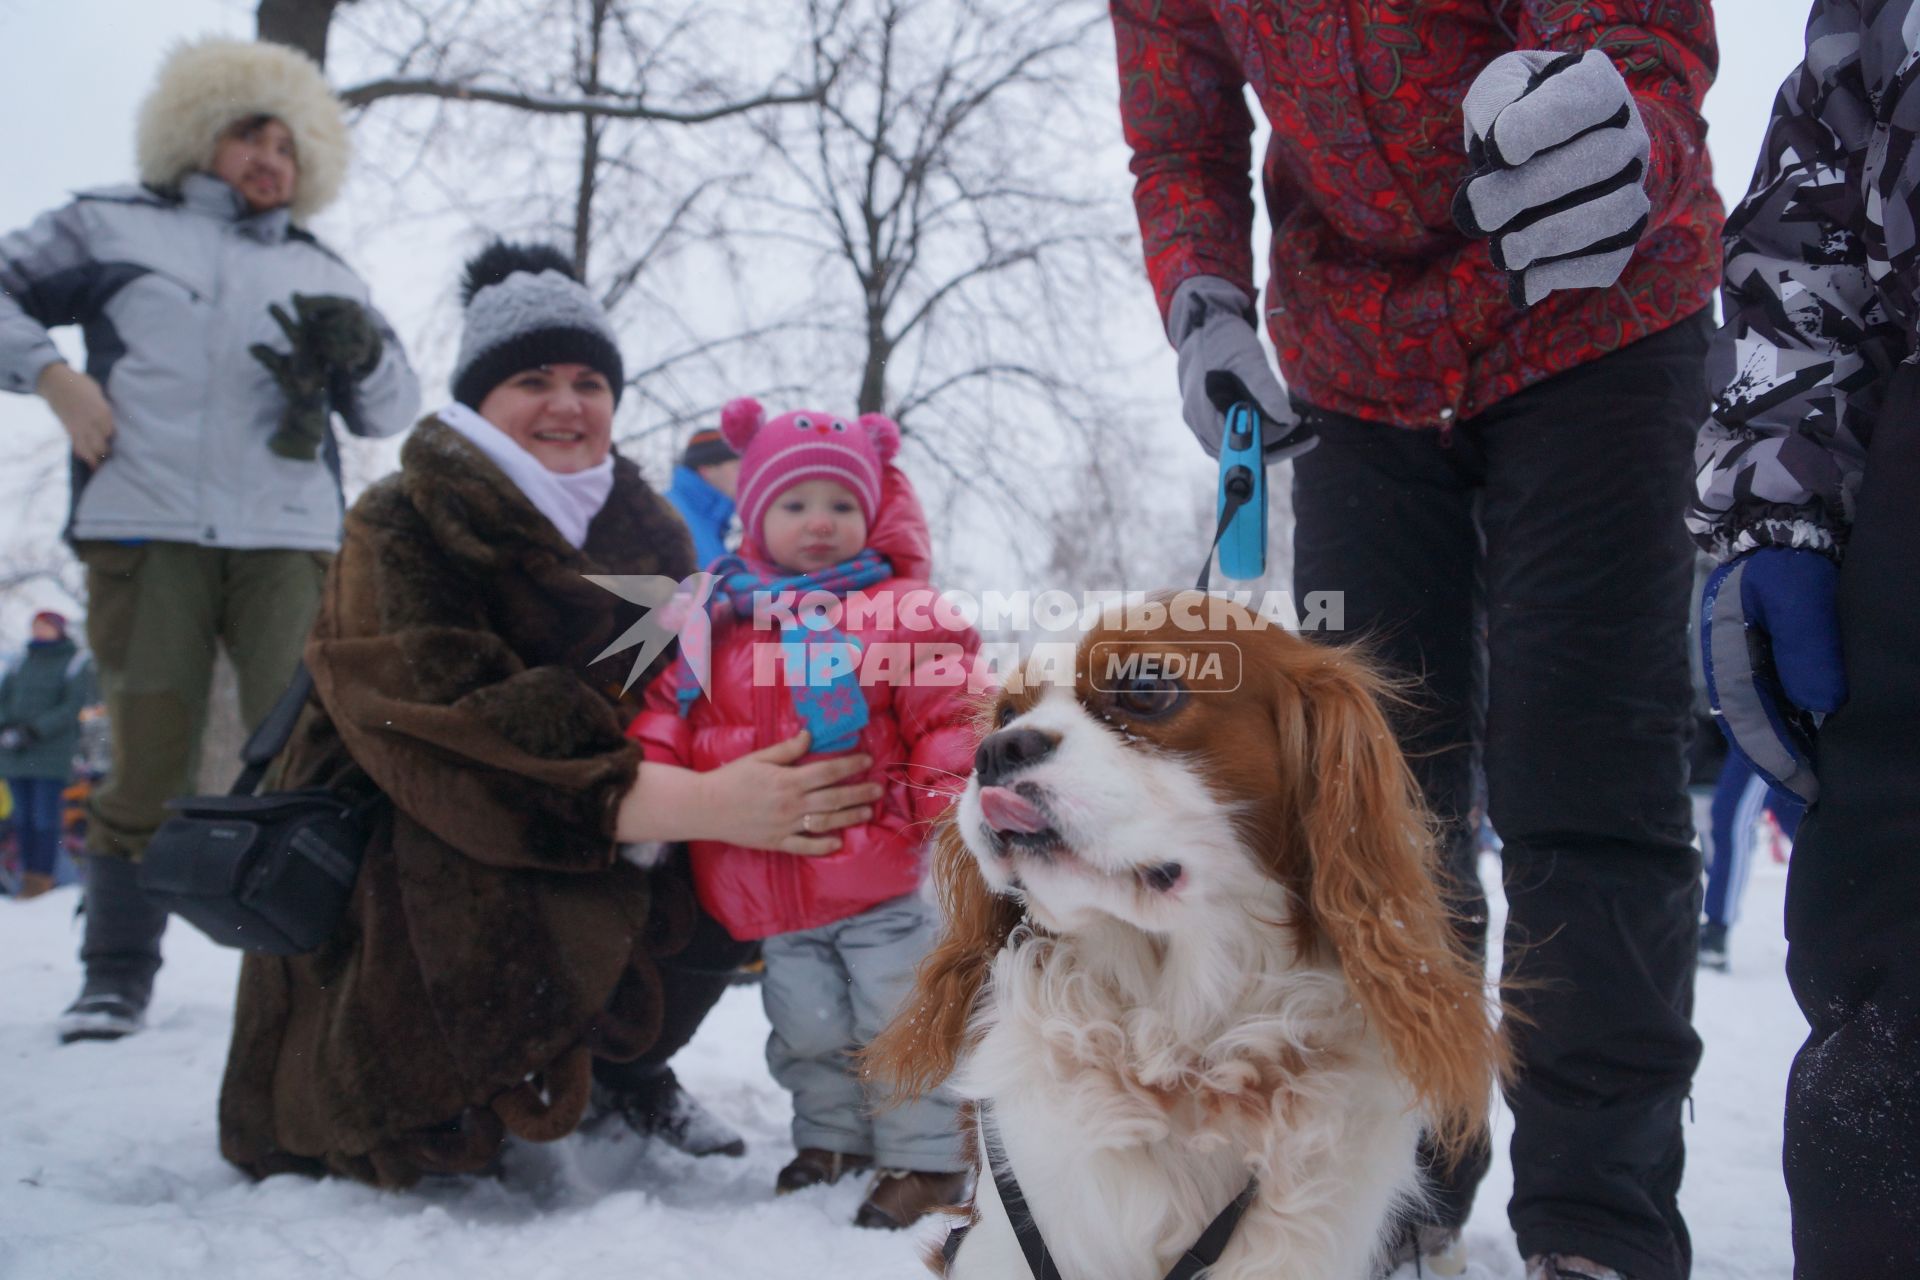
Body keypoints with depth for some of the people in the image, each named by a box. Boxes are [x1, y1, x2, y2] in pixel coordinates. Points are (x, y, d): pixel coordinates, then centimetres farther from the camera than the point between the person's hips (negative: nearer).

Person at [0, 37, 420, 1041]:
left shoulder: (322, 274, 23)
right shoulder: (110, 226, 18)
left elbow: (392, 412, 18)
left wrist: (361, 354, -4)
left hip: (287, 541, 2)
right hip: (145, 533, -1)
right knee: (149, 758, -2)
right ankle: (119, 973, 10)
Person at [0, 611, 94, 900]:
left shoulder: (76, 664, 0)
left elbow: (73, 707, -9)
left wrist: (34, 731, -17)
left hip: (52, 753, -5)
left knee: (45, 816, -7)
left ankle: (43, 879, -3)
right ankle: (28, 874, 12)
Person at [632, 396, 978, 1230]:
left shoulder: (902, 611, -5)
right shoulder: (722, 616, 6)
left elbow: (950, 715, -8)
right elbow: (671, 707, 8)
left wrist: (944, 811, -17)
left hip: (885, 881, -4)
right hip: (774, 889, 4)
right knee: (808, 1029, 18)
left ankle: (925, 1156, 19)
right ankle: (832, 1139, 38)